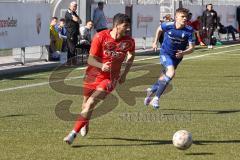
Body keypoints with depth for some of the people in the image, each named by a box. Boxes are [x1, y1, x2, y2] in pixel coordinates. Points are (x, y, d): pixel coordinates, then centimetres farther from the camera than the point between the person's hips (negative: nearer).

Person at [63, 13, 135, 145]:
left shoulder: (129, 42, -9)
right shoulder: (100, 37, -17)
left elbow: (131, 56, 15)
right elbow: (90, 59, -15)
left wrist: (124, 73, 7)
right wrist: (101, 66, -34)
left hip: (109, 79, -1)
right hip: (92, 75, 1)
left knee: (90, 104, -18)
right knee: (86, 104, 15)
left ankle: (73, 134, -15)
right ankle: (85, 125, 48)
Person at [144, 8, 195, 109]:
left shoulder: (189, 30, -18)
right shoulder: (168, 26, -17)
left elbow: (191, 48, -17)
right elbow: (159, 29, 7)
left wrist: (183, 53, -34)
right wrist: (155, 42, 11)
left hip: (177, 57, 3)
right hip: (165, 53, -3)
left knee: (164, 77, 15)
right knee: (171, 73, -27)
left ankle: (151, 90, 45)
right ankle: (156, 98, -20)